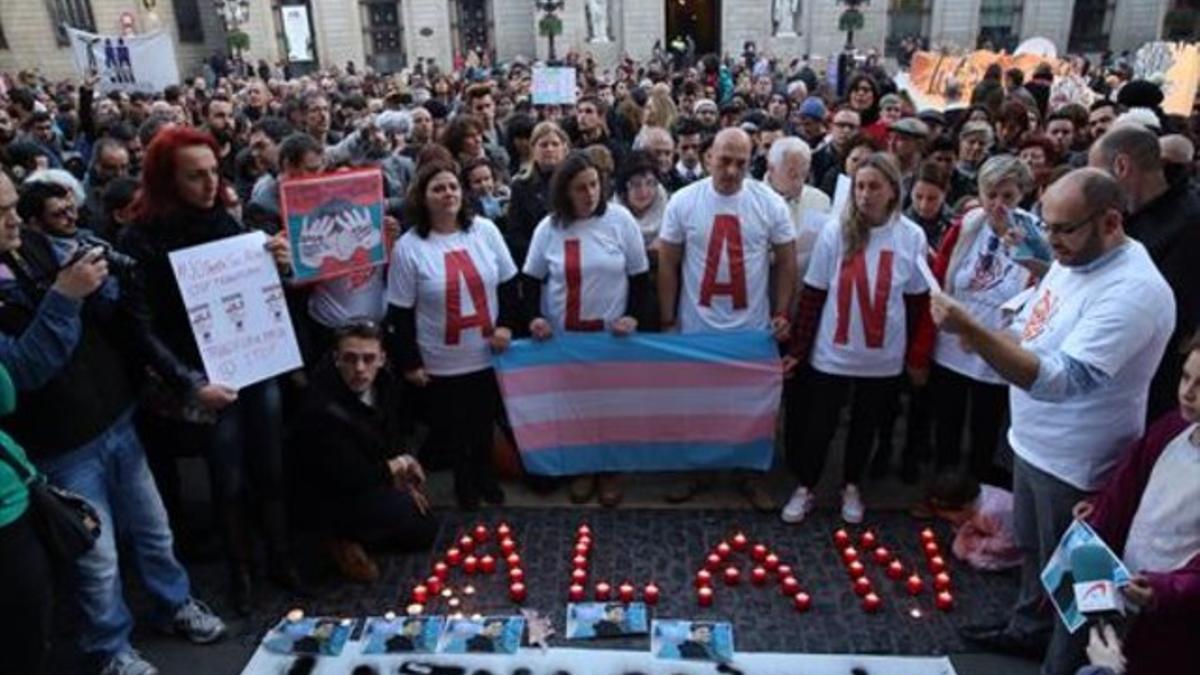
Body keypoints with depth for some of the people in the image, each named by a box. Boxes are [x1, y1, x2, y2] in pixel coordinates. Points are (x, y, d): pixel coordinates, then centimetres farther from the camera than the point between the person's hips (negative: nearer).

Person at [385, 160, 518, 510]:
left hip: (489, 355, 3)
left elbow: (509, 283, 5)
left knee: (486, 421, 19)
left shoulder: (485, 230, -3)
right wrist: (409, 362, -8)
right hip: (441, 362, -2)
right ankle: (463, 479, 38)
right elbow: (400, 313, -8)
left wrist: (506, 324, -7)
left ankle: (485, 474, 43)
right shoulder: (408, 248, -11)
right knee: (451, 428, 13)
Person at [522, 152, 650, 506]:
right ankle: (582, 470, 30)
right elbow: (532, 279, 7)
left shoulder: (620, 220, -5)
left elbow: (640, 275, 0)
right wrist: (534, 316, -8)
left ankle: (610, 472, 28)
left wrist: (634, 315, -11)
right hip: (563, 337, 1)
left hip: (612, 335, -1)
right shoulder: (548, 227, -1)